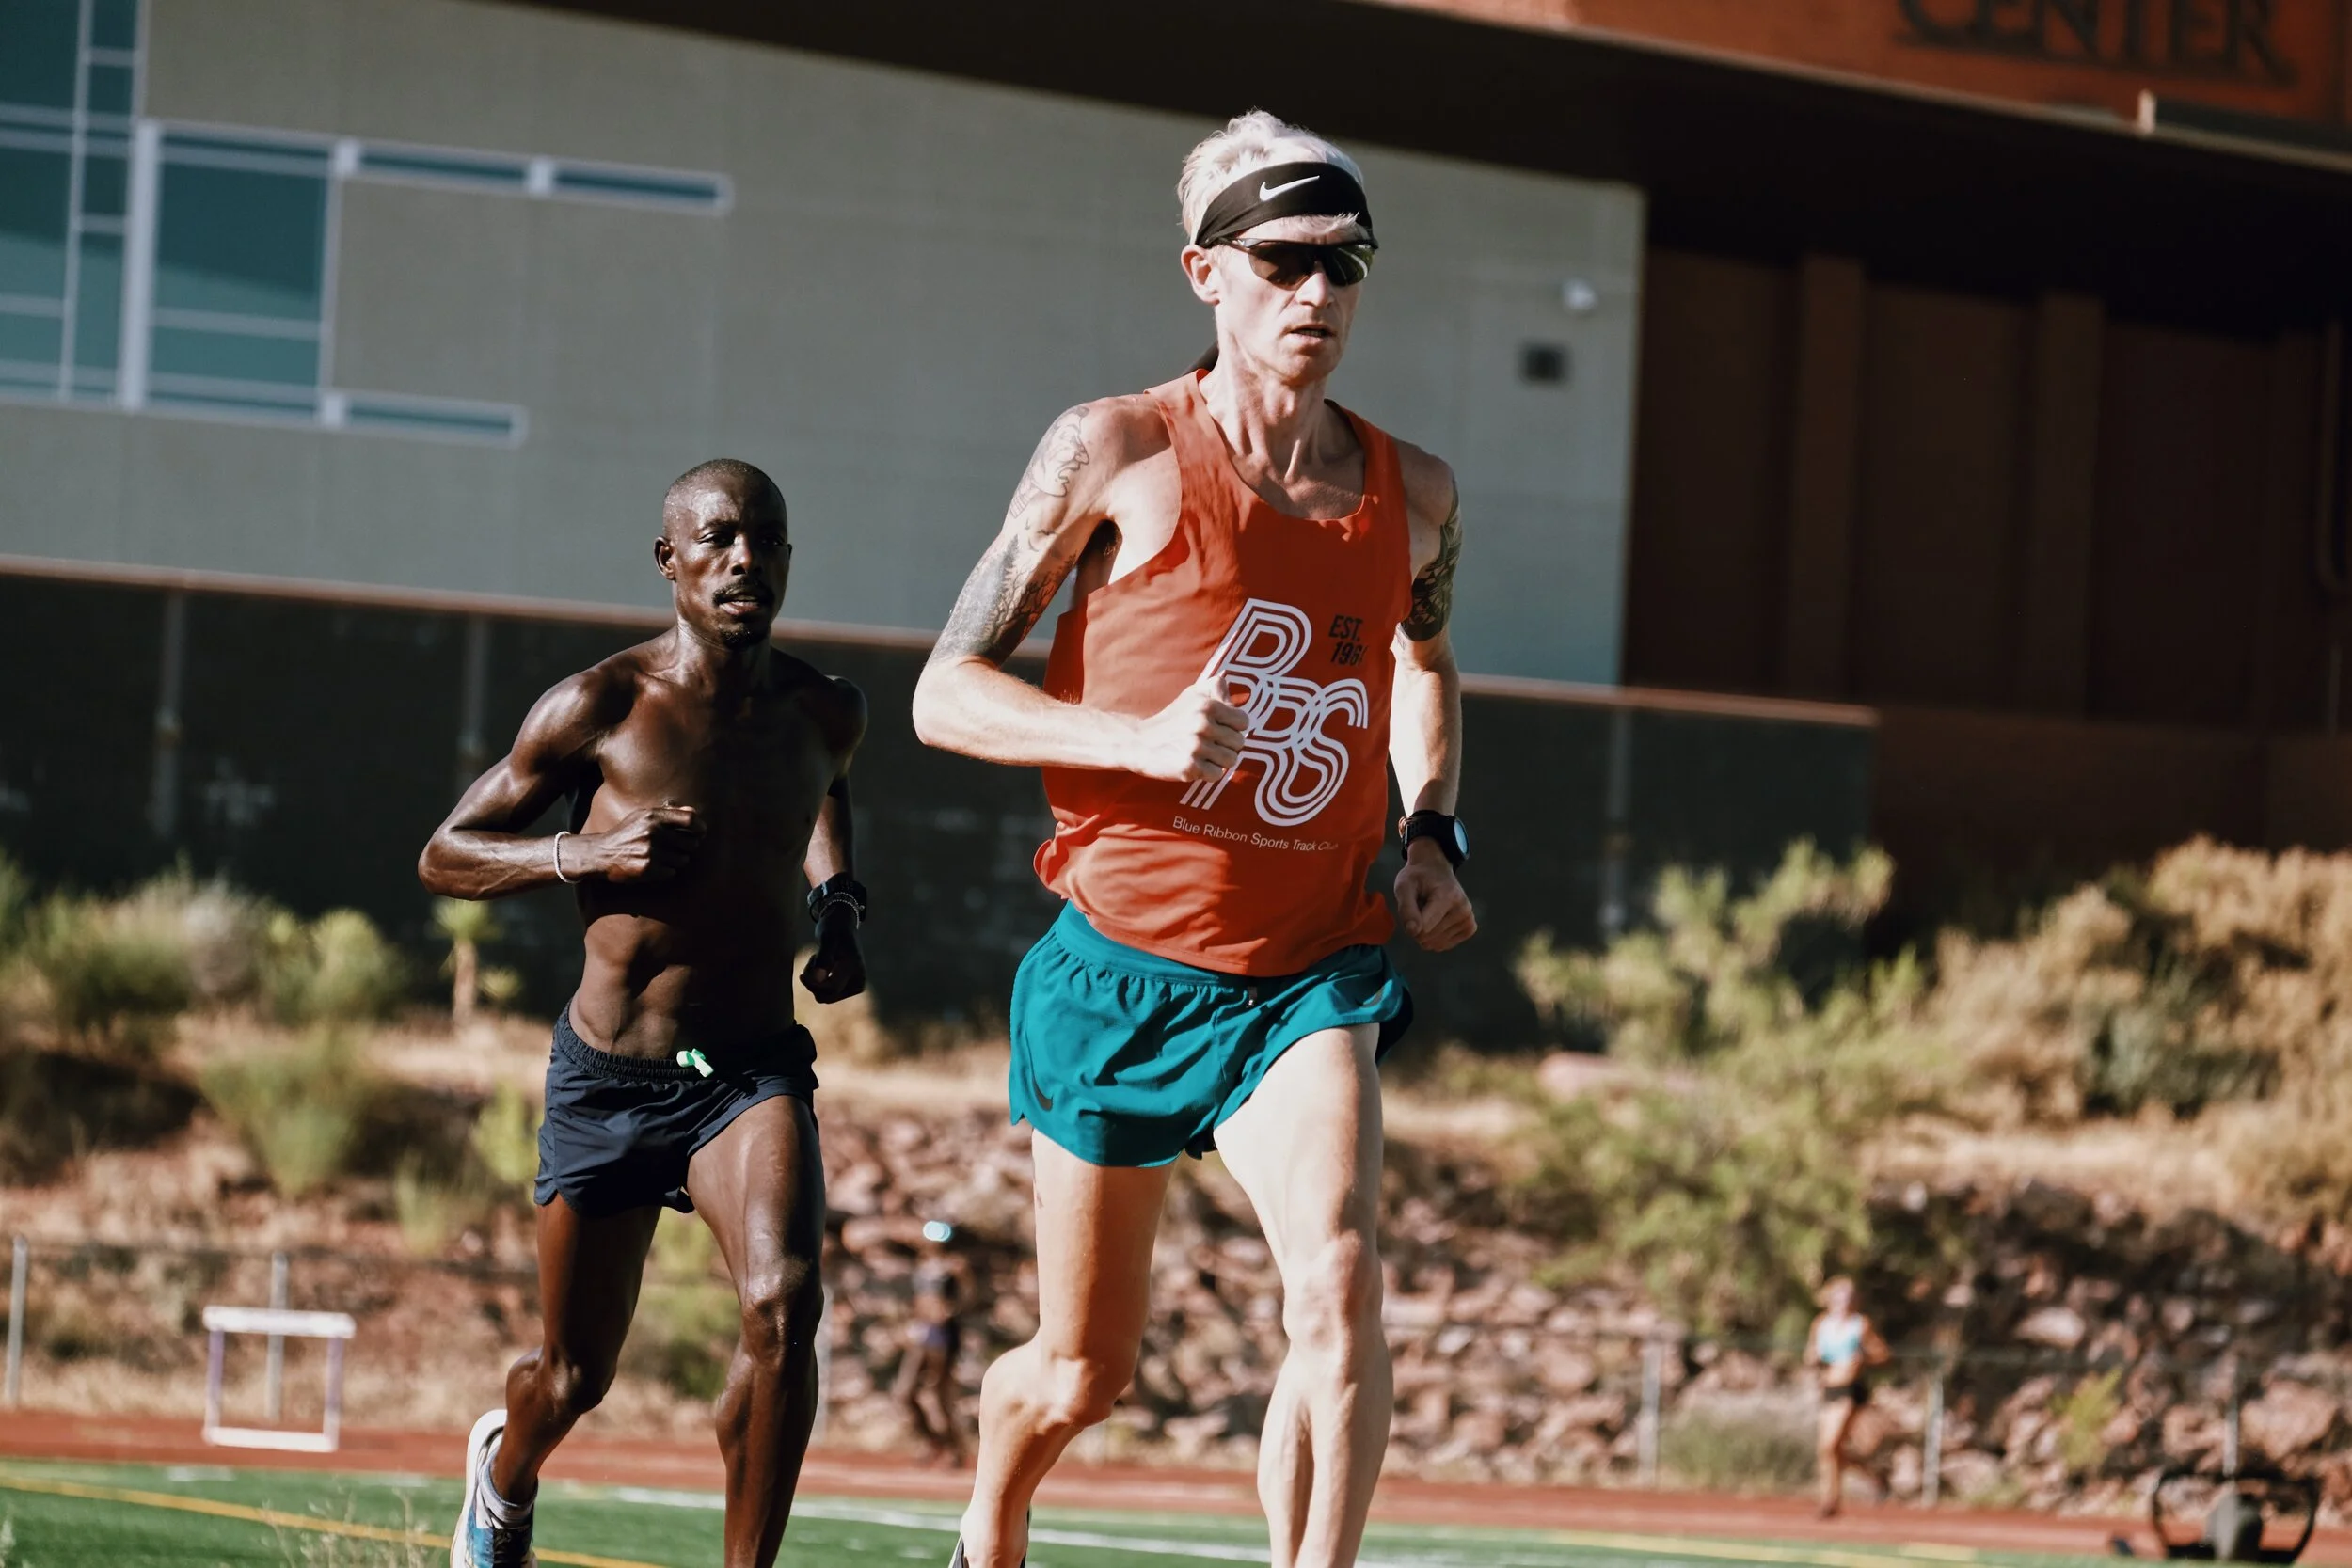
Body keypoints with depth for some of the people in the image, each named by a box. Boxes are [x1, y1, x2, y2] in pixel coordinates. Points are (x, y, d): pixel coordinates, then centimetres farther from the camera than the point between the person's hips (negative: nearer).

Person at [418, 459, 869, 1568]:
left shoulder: (824, 714, 0)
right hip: (607, 1084, -1)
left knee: (783, 1302, -28)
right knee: (574, 1380, 12)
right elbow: (443, 858, -2)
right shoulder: (599, 710, -11)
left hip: (755, 1070, 1)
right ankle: (504, 1474, 50)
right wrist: (582, 856, -19)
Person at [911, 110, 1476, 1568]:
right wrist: (1142, 738, -22)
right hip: (1122, 966, -2)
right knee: (1079, 1376, 10)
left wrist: (1433, 830, 10)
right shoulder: (1118, 452, -6)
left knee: (1340, 1277, -26)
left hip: (1311, 975, 2)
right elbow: (946, 692, -6)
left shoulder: (1416, 496, 5)